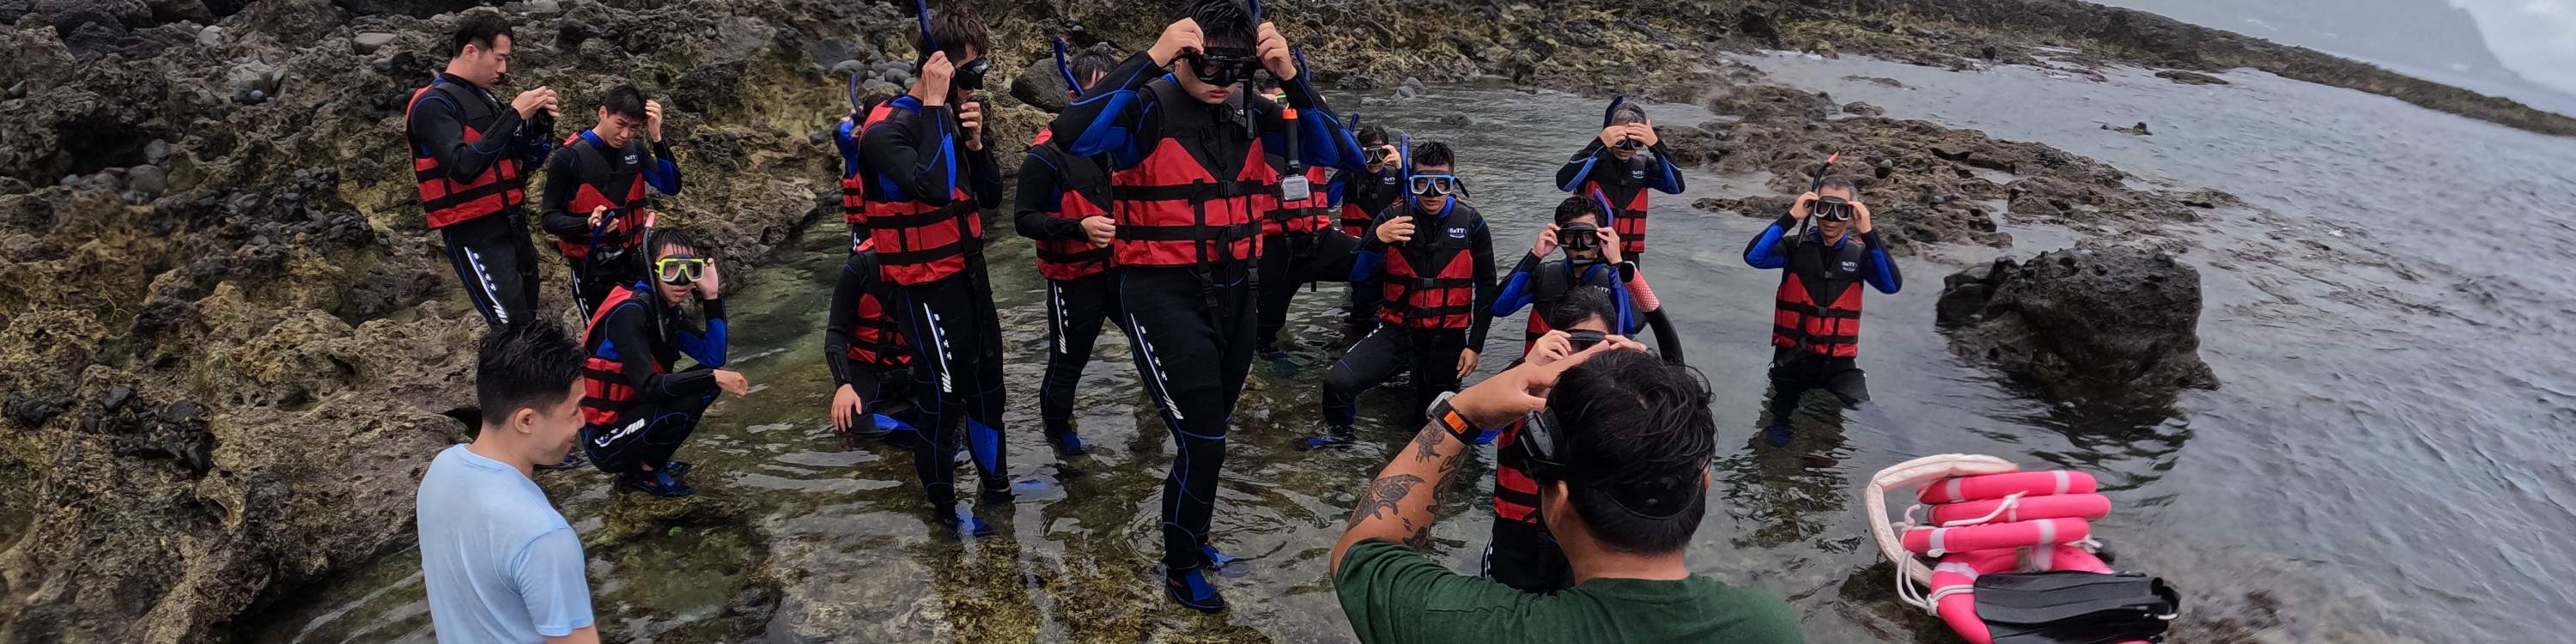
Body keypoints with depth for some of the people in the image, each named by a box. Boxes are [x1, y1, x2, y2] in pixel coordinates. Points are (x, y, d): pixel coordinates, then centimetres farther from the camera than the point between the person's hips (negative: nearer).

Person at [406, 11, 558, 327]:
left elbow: (529, 159, 18)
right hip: (475, 234, -8)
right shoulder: (433, 104, -9)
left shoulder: (487, 99, 15)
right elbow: (463, 166, -24)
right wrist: (514, 114, -22)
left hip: (512, 225, 8)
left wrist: (542, 120, -1)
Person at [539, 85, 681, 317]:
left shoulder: (636, 149, 1)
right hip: (592, 265, -4)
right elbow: (550, 218, -11)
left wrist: (656, 137, -20)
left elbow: (671, 187, -12)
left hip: (634, 257, 4)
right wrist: (588, 224, -30)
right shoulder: (569, 157, -13)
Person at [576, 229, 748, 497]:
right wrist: (712, 378, -33)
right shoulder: (630, 312, -23)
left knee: (706, 381, 1)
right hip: (604, 439, -8)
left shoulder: (671, 312, 2)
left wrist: (712, 297, -11)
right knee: (687, 399, -26)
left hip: (632, 413, 8)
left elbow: (713, 359, -6)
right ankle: (643, 472, -1)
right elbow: (648, 386, -30)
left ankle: (649, 460, 10)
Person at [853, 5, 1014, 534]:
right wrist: (934, 106, -29)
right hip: (927, 286, -8)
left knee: (987, 379, 19)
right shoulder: (887, 129, -18)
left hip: (970, 273, 9)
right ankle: (943, 504, 18)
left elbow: (991, 198, 9)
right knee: (941, 392, 2)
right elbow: (933, 189, -36)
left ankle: (997, 481, 36)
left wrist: (976, 142, -8)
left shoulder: (950, 120, 7)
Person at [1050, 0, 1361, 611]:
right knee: (1202, 440, -4)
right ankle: (1181, 568, 20)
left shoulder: (1251, 115, 0)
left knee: (1212, 432, 21)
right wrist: (1151, 57, -35)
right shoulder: (1148, 109, -15)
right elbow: (1072, 136, -35)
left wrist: (1291, 76, -18)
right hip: (1165, 295, -6)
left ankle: (1189, 536, 46)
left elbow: (1341, 155, -7)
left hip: (1233, 291, 6)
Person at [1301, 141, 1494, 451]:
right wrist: (1377, 239, -27)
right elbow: (1356, 274, -8)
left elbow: (1486, 287, 4)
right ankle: (1339, 432, 12)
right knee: (1337, 382, -20)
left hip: (1447, 340, 0)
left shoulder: (1471, 224, -5)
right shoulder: (1393, 217, -5)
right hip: (1397, 332, 0)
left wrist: (1475, 345, 0)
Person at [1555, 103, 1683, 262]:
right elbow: (1564, 182, -26)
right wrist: (1600, 144, -30)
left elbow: (1676, 186, -8)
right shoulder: (1593, 159, -7)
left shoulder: (1643, 165, 7)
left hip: (1629, 255, 4)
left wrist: (1656, 145, -18)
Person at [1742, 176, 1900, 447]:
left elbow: (1892, 285, -17)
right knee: (1778, 438, 12)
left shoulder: (1860, 254, 0)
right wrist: (1790, 218, -23)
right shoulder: (1796, 247, -4)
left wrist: (1868, 233, -22)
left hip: (1839, 361, 0)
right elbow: (1753, 256, -21)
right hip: (1793, 357, 0)